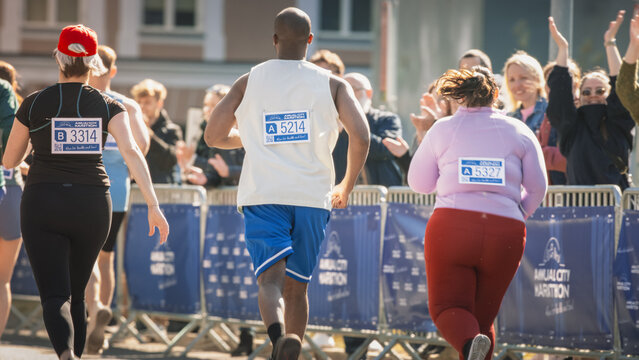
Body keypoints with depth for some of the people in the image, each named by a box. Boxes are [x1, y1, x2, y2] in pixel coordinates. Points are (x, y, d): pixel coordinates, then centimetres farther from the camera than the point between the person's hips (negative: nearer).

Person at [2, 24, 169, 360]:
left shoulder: (34, 104, 0)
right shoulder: (108, 106, 2)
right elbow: (131, 152, -13)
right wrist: (153, 205, -16)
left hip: (42, 206, -2)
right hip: (92, 206, 2)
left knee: (55, 296, -9)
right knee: (75, 294, 19)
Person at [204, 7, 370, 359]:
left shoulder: (248, 82, 9)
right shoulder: (332, 84, 7)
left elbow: (213, 137, 12)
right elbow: (360, 136, -5)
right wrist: (346, 187, 11)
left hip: (263, 197, -1)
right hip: (313, 195, 1)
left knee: (271, 278, -13)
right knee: (297, 287, 15)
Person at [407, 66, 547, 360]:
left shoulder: (443, 129, 8)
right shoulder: (520, 132, 11)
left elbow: (418, 183, 13)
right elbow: (538, 187, 9)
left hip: (451, 225, -2)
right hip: (506, 232, 2)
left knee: (447, 307, 0)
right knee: (483, 315, 14)